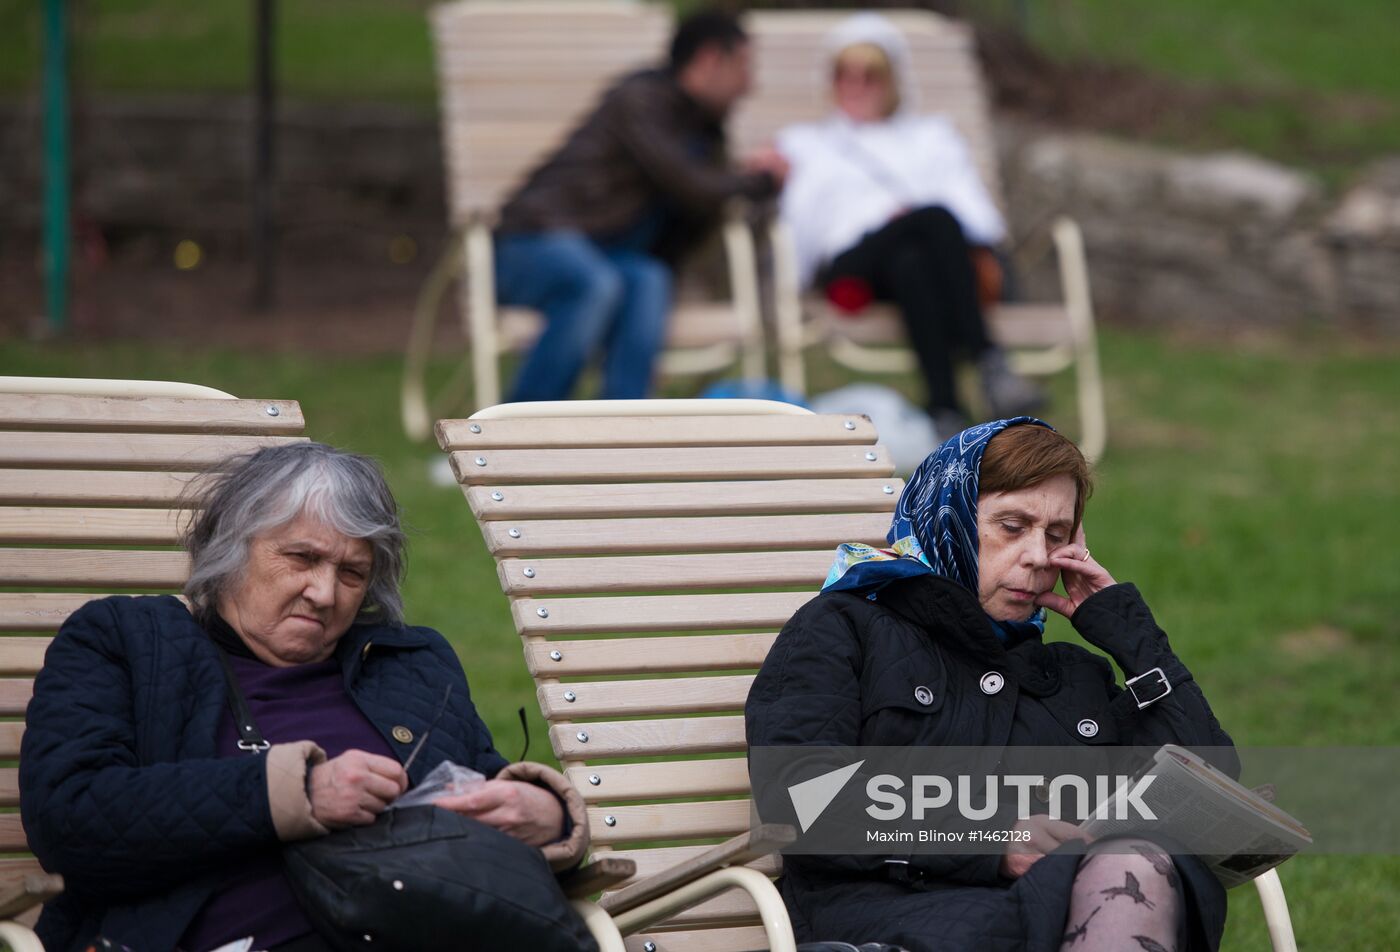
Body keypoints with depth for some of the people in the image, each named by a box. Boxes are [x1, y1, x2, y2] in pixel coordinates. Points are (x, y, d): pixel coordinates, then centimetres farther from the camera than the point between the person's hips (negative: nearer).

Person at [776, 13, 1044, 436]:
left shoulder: (932, 135, 36)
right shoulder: (804, 143, 33)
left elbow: (966, 195, 16)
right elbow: (805, 207, 12)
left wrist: (981, 253, -7)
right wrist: (893, 214, -7)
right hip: (853, 255, -1)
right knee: (936, 218, -36)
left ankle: (945, 410, -54)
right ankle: (987, 360, -48)